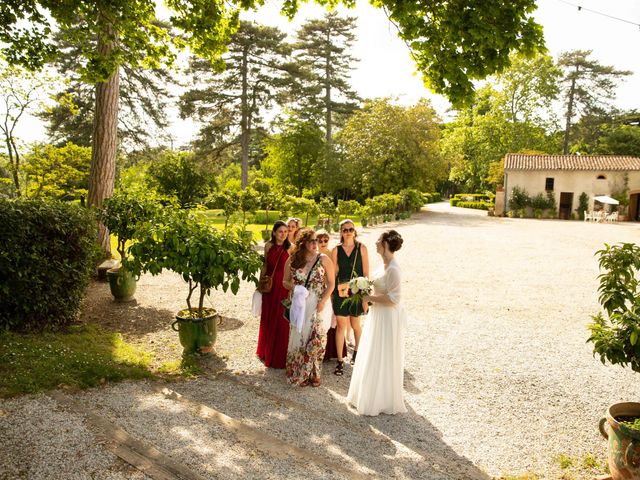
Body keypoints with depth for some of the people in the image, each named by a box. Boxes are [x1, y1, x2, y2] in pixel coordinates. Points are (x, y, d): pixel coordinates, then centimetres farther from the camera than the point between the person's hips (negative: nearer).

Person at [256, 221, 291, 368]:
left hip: (284, 287, -4)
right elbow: (265, 264, 11)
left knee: (281, 320, 3)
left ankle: (279, 355, 19)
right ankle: (266, 351, 35)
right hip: (269, 285, 4)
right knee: (267, 318, 15)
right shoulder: (268, 246, 1)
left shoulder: (290, 248, -9)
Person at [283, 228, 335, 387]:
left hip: (319, 305, -2)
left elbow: (331, 283, -4)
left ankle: (313, 374, 19)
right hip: (299, 305, 2)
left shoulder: (324, 259, -6)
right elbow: (285, 281, 10)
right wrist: (292, 286, -13)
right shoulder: (292, 261, 0)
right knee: (298, 338, 7)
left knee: (316, 340, 2)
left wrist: (323, 301, -15)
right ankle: (298, 374, 24)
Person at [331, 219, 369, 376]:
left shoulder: (361, 248, -3)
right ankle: (340, 361, 9)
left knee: (355, 324, 13)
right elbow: (334, 273, 4)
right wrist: (332, 292, 0)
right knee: (341, 326, 1)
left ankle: (356, 351, 40)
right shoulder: (336, 250, 0)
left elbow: (366, 272, -2)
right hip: (340, 291, 0)